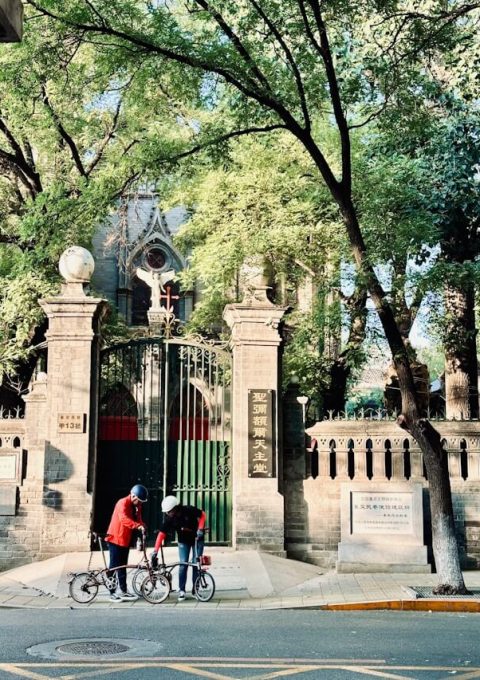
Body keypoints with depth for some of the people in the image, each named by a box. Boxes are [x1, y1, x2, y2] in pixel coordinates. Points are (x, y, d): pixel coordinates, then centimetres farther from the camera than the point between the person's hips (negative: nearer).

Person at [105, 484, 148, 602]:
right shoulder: (122, 503, -19)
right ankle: (112, 592, 2)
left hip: (126, 539, 8)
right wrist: (138, 526, -46)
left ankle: (124, 591, 18)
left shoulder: (137, 506, 8)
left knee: (123, 566, 13)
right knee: (114, 566, -3)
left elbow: (138, 519, 5)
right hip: (115, 538, -8)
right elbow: (124, 518, -35)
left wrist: (142, 527, -17)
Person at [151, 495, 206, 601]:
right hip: (183, 541, 2)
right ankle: (182, 590, 1)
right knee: (183, 564, -6)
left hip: (197, 539, -2)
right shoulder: (169, 519, -20)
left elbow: (203, 515, -12)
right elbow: (161, 534, -22)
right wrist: (155, 551, -27)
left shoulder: (189, 510, -27)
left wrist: (200, 529, -22)